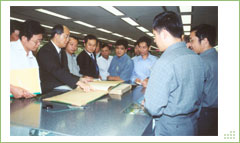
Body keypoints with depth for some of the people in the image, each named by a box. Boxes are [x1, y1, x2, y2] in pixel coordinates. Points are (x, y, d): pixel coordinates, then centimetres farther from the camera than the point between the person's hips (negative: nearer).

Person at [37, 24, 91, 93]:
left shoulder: (63, 52, 17)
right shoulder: (45, 51, -12)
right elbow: (56, 71, -24)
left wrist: (79, 79, -2)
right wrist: (78, 82, -32)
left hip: (64, 86, 8)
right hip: (51, 89, -7)